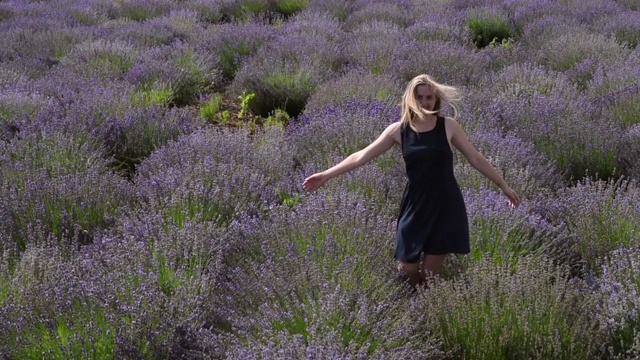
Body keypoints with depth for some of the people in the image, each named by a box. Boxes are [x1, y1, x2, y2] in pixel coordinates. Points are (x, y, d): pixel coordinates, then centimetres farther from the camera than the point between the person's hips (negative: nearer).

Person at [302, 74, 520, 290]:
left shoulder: (448, 126, -3)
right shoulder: (399, 130, -1)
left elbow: (476, 159, 6)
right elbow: (362, 156, 2)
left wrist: (504, 186, 10)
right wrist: (326, 175, -1)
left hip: (445, 207, -1)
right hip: (415, 206, 2)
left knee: (430, 276, 2)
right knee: (407, 271, 4)